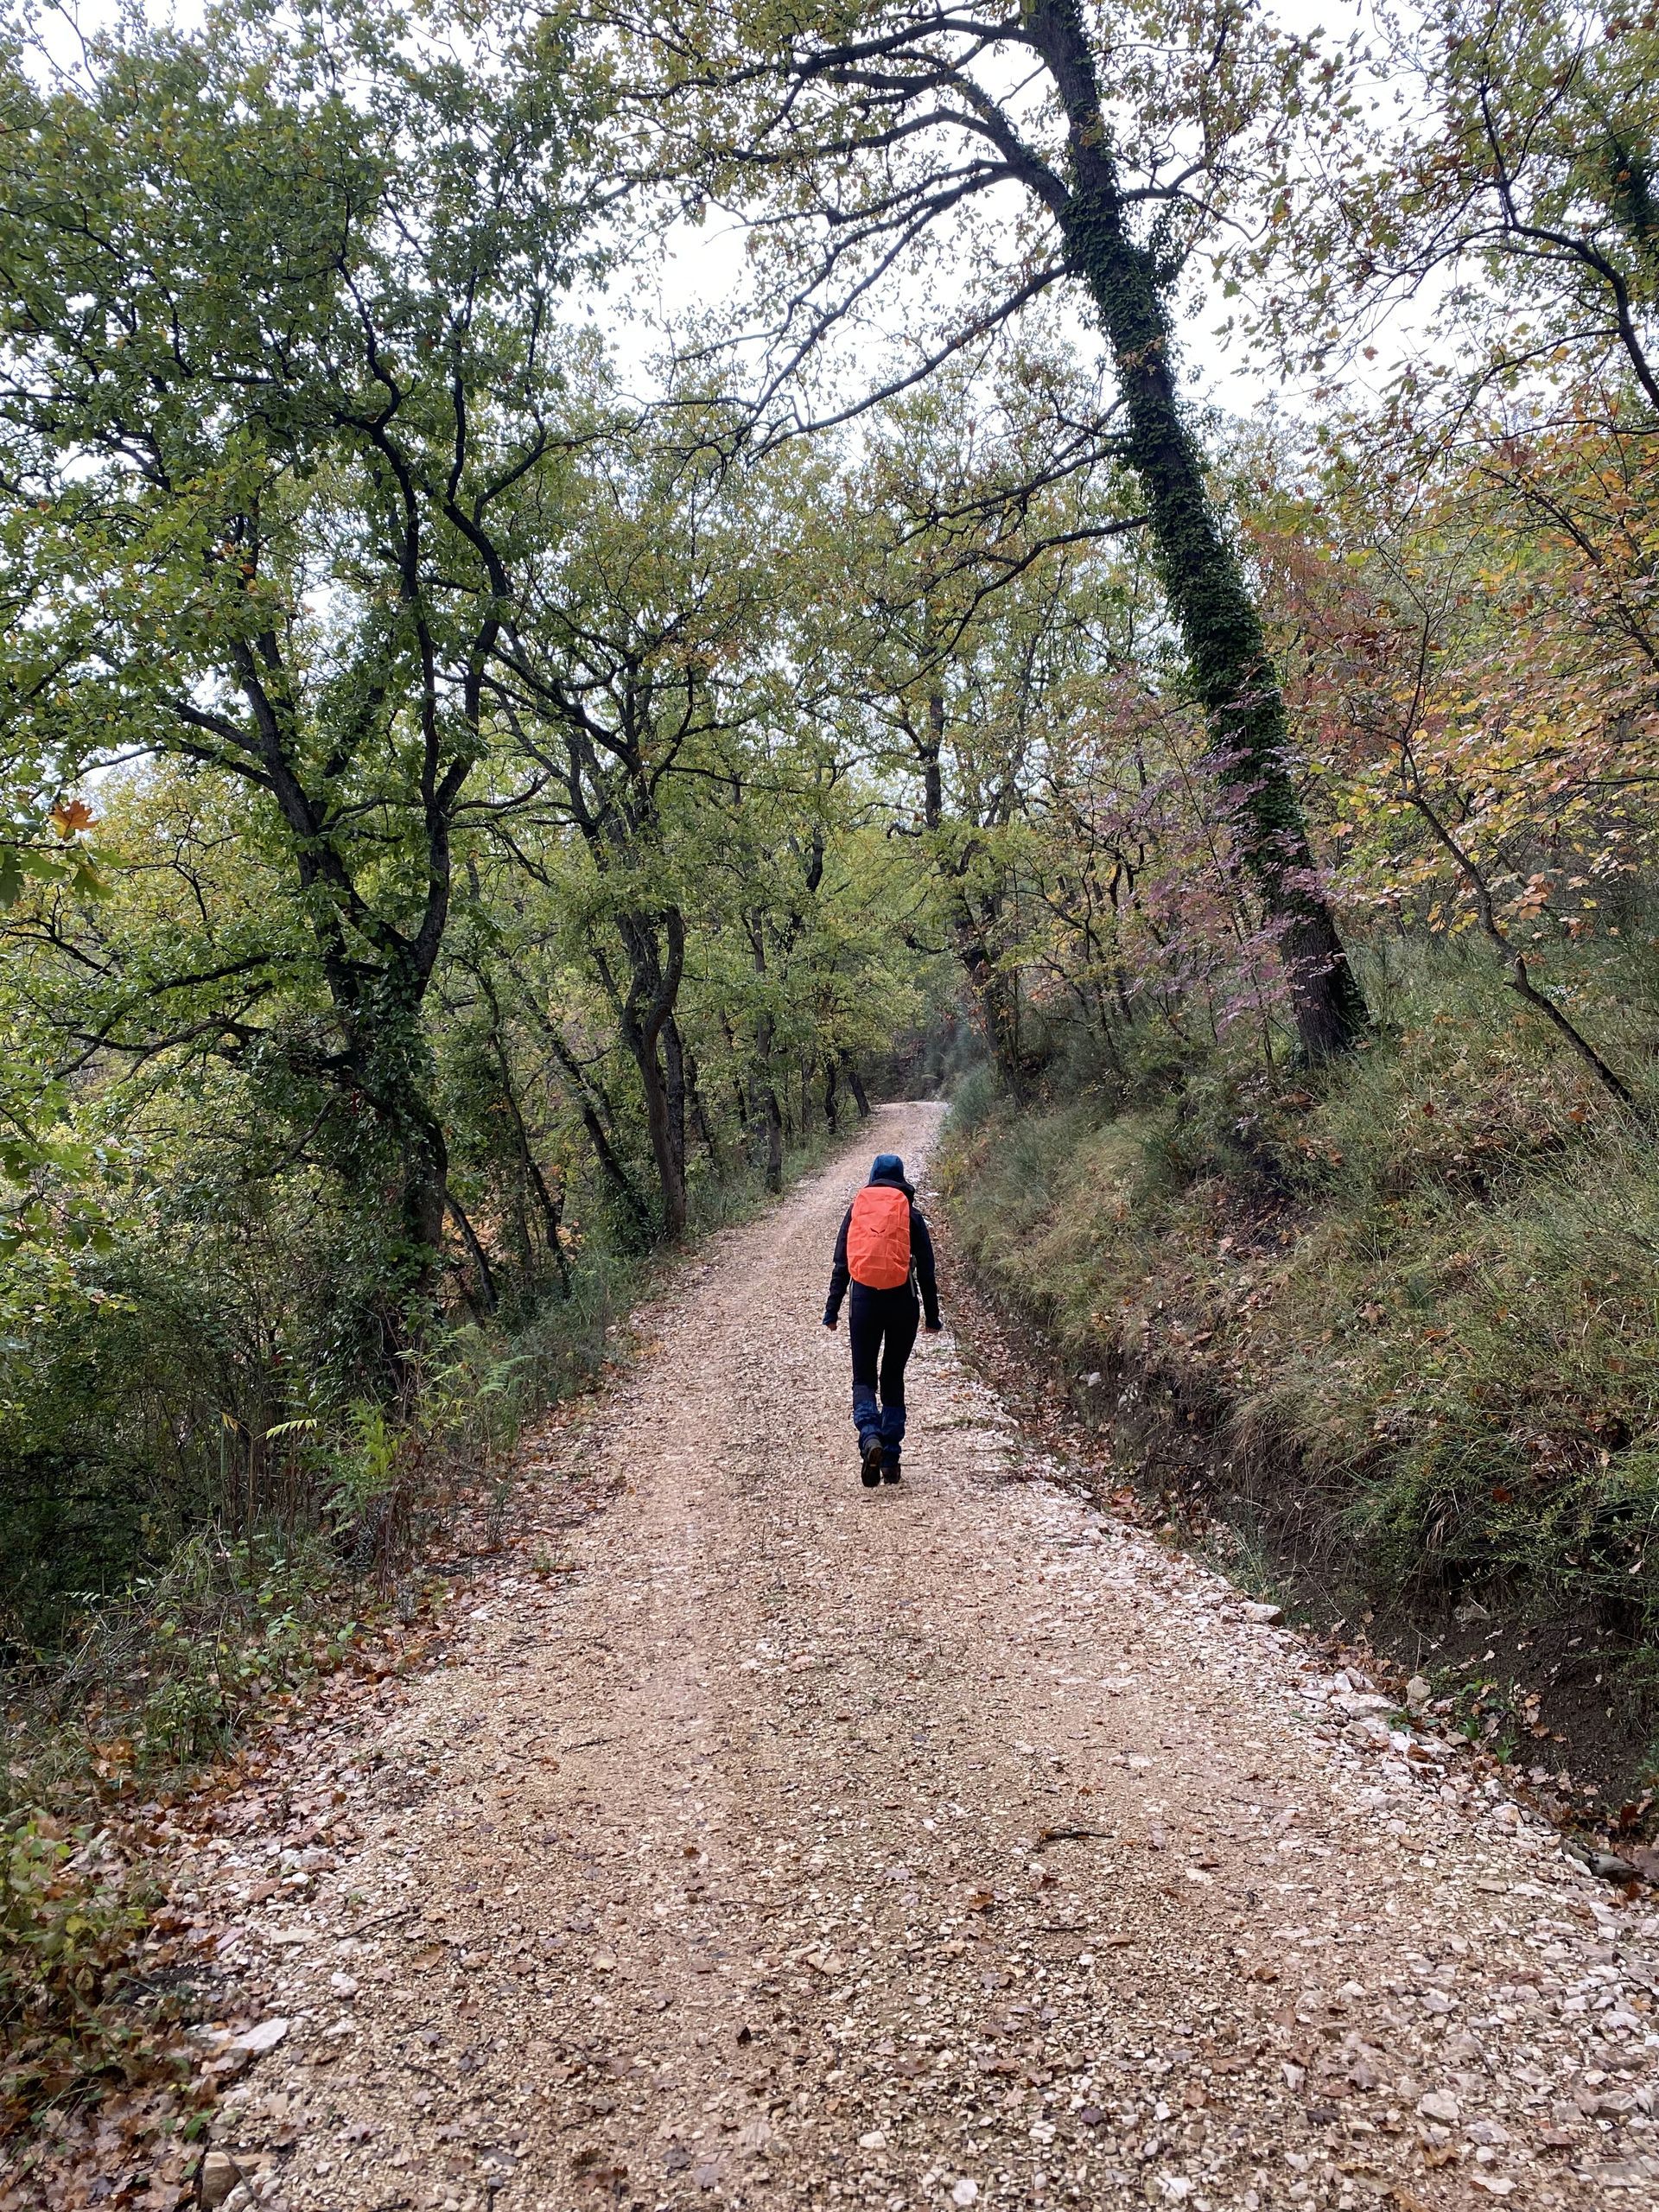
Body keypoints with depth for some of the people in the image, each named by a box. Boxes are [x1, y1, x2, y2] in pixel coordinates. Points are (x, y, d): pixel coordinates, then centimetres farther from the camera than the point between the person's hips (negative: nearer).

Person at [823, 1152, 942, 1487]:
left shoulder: (856, 1210, 5)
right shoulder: (910, 1214, 2)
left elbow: (840, 1265, 5)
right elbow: (926, 1271, 3)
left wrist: (832, 1310, 9)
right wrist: (932, 1317, 10)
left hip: (864, 1301, 0)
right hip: (902, 1302, 0)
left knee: (863, 1378, 8)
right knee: (893, 1378, 13)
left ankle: (870, 1436, -21)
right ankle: (890, 1459, 11)